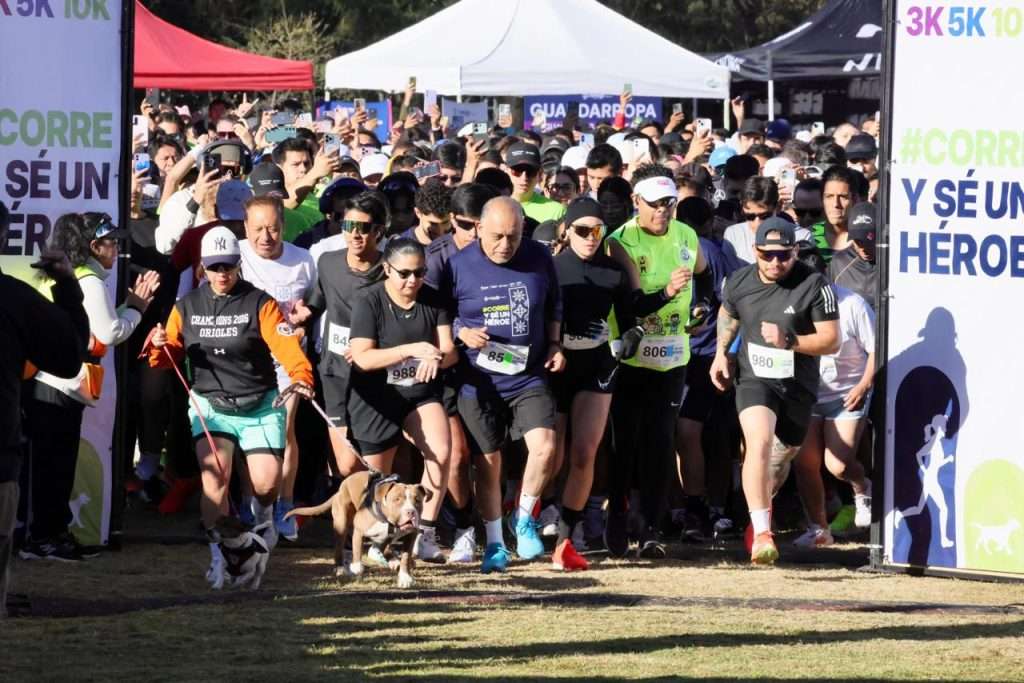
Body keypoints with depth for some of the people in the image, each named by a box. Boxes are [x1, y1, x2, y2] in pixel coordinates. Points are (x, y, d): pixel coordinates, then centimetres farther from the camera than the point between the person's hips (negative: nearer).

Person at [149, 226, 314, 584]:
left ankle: (262, 515, 29)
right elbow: (170, 356, 10)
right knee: (214, 476, -19)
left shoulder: (260, 304, -5)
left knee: (266, 483, -9)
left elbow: (287, 346, -16)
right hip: (209, 405, 1)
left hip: (259, 407, -1)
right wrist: (160, 347, -14)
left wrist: (301, 377, -35)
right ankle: (218, 554, -6)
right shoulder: (187, 306, 6)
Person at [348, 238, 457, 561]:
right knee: (378, 477, 8)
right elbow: (362, 357, -21)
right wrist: (412, 349, -30)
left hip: (422, 393, 2)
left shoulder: (433, 302, -1)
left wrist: (438, 357, -29)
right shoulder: (369, 303, -13)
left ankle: (426, 533, -18)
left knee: (441, 451, -25)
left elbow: (450, 351, -3)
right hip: (377, 400, -2)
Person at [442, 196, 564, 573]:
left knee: (544, 447, -17)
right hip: (479, 381, -1)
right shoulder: (459, 266, -7)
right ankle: (494, 544, 19)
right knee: (489, 462, 6)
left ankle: (525, 518, 8)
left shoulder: (539, 259, -1)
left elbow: (553, 306, 15)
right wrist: (461, 334, -15)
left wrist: (554, 345, 4)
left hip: (529, 376, 1)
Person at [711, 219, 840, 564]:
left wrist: (789, 341, -26)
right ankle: (761, 533, -31)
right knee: (759, 442, -25)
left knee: (781, 456, 17)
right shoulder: (739, 282, -3)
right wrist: (721, 353, 11)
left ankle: (763, 505, 51)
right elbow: (727, 315, 21)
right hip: (754, 379, 0)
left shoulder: (815, 285, -14)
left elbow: (832, 341, -14)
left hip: (798, 385, 0)